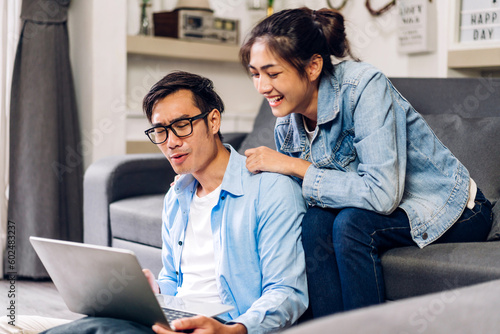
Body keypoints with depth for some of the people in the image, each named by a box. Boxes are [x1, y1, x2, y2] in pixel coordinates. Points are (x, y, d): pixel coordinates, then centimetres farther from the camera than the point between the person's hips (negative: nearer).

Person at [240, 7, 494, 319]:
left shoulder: (363, 86, -24)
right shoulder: (287, 125, -4)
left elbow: (383, 194, -32)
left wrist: (295, 167, -26)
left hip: (454, 211, -6)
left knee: (352, 222, -30)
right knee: (315, 222, -22)